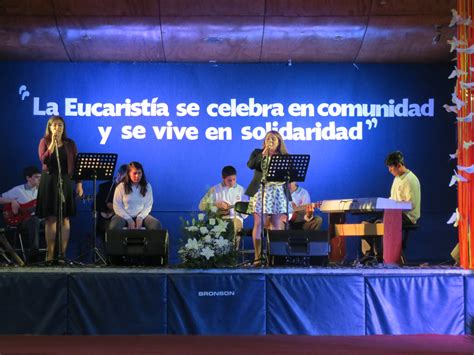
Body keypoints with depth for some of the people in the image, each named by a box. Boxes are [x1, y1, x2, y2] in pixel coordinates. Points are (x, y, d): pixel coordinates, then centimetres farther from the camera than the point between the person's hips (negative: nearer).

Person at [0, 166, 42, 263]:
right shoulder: (18, 190, 4)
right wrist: (12, 201, -11)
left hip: (38, 219, 5)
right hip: (22, 222, -5)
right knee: (35, 220, -38)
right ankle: (33, 250, -43)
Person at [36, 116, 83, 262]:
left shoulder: (70, 144, 9)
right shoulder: (44, 142, 4)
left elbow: (76, 164, 7)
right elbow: (43, 160, -11)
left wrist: (79, 184, 1)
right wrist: (53, 143, -15)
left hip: (66, 181, 2)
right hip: (49, 181, -2)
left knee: (65, 218, 0)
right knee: (50, 218, -4)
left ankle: (63, 253, 4)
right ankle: (50, 254, -1)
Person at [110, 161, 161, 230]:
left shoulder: (147, 186, 4)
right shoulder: (121, 187, -3)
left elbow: (148, 205, 4)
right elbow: (117, 206, -4)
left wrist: (140, 217, -13)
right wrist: (128, 219, -14)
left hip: (141, 215, 2)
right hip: (124, 215, -2)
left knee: (157, 225, -27)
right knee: (114, 226, -35)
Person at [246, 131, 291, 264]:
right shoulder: (258, 153, 10)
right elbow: (250, 165, -9)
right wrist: (263, 154, -13)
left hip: (278, 192, 1)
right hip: (260, 191, -1)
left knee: (276, 225, 1)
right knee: (258, 224, -5)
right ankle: (257, 257, -4)